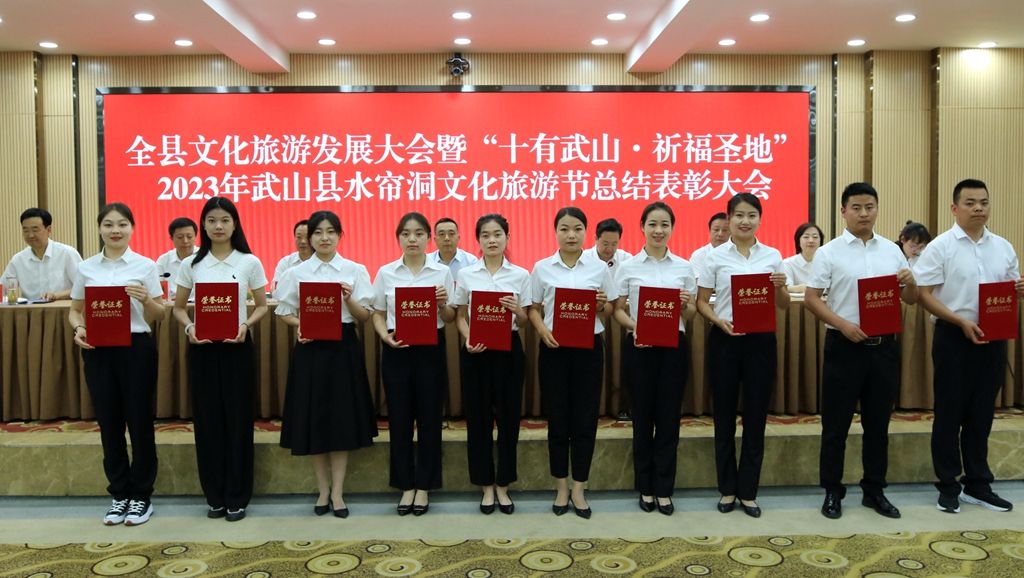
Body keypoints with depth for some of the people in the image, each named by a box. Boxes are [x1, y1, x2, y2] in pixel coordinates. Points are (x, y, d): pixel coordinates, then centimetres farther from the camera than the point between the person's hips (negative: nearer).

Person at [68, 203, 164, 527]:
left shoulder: (145, 266, -2)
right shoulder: (86, 268, 6)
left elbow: (158, 315, 0)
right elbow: (75, 310, 13)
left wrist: (146, 299, -20)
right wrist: (78, 329, -7)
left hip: (136, 348, -3)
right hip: (98, 351, 3)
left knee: (139, 421, 4)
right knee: (109, 423, 9)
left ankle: (141, 495, 17)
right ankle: (119, 494, 23)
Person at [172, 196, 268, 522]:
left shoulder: (249, 262, 0)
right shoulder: (191, 264, 4)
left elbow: (262, 306, 5)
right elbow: (178, 307, 9)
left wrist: (246, 325, -15)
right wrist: (189, 327, -12)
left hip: (236, 347, -1)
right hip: (202, 347, 1)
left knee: (237, 418, 1)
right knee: (208, 419, 5)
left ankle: (237, 497, 13)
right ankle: (215, 496, 18)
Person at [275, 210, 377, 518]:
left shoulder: (355, 270, 2)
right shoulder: (297, 272, 4)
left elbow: (364, 316, -1)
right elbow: (284, 312, 7)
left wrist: (349, 300, -19)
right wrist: (299, 325, -13)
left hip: (344, 348, -1)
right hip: (310, 348, 1)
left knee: (342, 418, 2)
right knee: (314, 418, 5)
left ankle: (337, 491, 13)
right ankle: (323, 490, 20)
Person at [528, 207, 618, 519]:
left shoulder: (599, 267, 3)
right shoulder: (542, 268, 3)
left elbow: (609, 310, 9)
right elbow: (534, 309, 6)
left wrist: (602, 305, -13)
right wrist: (542, 330, -12)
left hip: (589, 347, 0)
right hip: (554, 348, 0)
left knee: (585, 418, 4)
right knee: (557, 417, 6)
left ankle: (579, 488, 17)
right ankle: (561, 487, 20)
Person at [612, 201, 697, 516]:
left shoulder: (684, 267, 7)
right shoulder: (628, 267, 2)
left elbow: (691, 315, 10)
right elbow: (618, 310, 4)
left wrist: (686, 306, -13)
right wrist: (634, 326, -16)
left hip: (674, 346, 1)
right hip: (639, 346, -1)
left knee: (668, 417, 5)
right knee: (643, 416, 6)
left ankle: (664, 489, 17)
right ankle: (646, 487, 19)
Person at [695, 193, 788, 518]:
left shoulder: (772, 256, 6)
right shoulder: (715, 257, 1)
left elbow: (783, 307, 9)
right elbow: (701, 302, 2)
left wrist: (780, 288, -12)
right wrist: (719, 321, -17)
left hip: (761, 341, 1)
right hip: (724, 341, -1)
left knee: (756, 416, 6)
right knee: (725, 415, 7)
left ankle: (748, 491, 19)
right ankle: (727, 489, 22)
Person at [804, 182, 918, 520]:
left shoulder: (892, 250, 9)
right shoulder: (829, 252, -3)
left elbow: (911, 300, 13)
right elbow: (811, 299, -6)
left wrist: (910, 282, -10)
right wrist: (843, 324, -19)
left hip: (884, 345, 4)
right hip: (844, 344, -3)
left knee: (878, 422, 12)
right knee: (836, 423, 4)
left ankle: (874, 490, 25)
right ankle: (832, 492, 16)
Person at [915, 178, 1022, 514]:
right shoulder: (940, 247, -6)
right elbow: (924, 295, -11)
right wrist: (961, 322, -20)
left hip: (993, 338, 5)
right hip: (954, 338, -5)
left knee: (981, 413, 12)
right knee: (950, 413, 3)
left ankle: (977, 484, 24)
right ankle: (949, 486, 14)